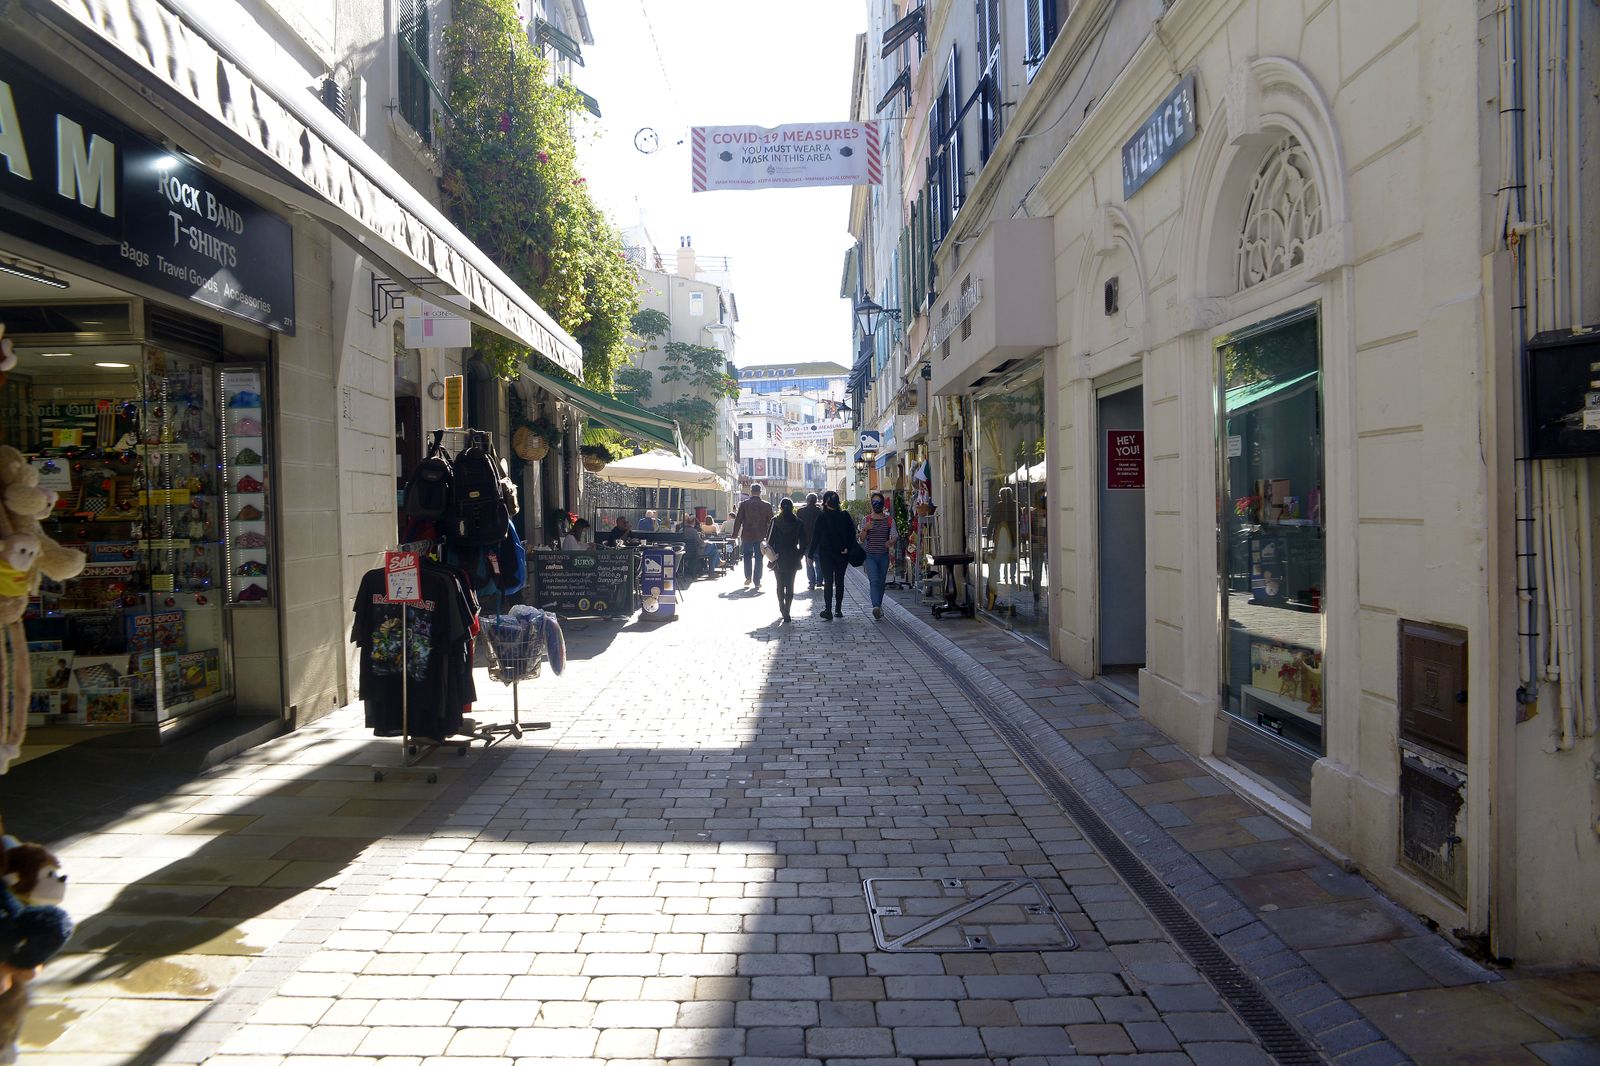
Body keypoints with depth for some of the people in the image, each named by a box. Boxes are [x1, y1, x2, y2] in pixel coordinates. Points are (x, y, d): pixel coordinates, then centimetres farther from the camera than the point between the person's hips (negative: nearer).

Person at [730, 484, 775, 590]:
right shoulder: (767, 505, -2)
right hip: (761, 537, 0)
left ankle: (747, 578, 12)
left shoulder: (744, 504, -4)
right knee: (759, 559, 5)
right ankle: (757, 583, 4)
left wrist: (735, 535, 4)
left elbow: (738, 520, -3)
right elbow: (771, 522, 3)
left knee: (747, 557, 17)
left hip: (747, 536, 0)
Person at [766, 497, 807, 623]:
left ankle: (782, 611, 16)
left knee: (780, 586, 15)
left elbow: (769, 540, -5)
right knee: (790, 586, 4)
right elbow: (803, 543, 0)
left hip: (778, 559, 0)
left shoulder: (775, 521, -6)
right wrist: (800, 555, 11)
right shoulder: (799, 523, -3)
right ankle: (786, 613, -5)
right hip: (792, 560, 0)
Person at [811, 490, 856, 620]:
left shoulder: (821, 517, -7)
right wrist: (847, 548, -9)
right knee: (839, 581, 9)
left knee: (828, 582, 1)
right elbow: (852, 533, -8)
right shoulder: (844, 516, -1)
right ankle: (838, 610, 10)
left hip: (826, 554, -2)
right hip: (842, 554, 2)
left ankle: (828, 610, -4)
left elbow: (816, 537, -5)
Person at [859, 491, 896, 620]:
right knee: (874, 581, -17)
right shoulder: (866, 520, 4)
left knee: (881, 582, 11)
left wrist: (890, 542, -27)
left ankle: (879, 605, 28)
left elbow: (894, 536, -3)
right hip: (870, 555, -2)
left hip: (884, 556, 2)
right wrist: (865, 530, -20)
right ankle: (876, 606, -29)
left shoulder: (889, 520, 5)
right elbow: (861, 539, 1)